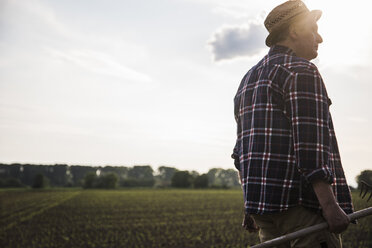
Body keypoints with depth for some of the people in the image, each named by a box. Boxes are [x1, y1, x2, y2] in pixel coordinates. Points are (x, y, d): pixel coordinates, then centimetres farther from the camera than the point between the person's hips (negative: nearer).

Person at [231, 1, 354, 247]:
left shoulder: (249, 79, 21)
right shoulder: (302, 71, -6)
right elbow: (310, 145, -18)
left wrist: (252, 207, 24)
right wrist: (330, 205, -20)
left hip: (263, 202, 9)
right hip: (301, 203, -9)